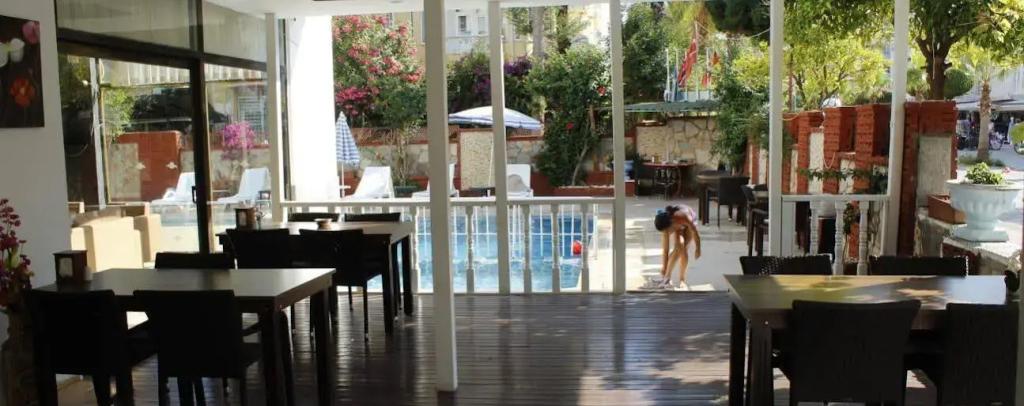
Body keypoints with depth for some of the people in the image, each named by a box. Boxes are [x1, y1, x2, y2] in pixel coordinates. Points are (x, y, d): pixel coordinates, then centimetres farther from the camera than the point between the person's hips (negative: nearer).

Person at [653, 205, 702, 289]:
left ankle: (682, 279, -1)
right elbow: (665, 250, -26)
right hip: (677, 227, 1)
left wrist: (698, 248, -14)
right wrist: (664, 267, -24)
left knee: (684, 250, -17)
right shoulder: (666, 226, -33)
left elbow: (695, 231, -26)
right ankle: (666, 277, -19)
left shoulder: (683, 217, -45)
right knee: (679, 246, -24)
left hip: (689, 224, -1)